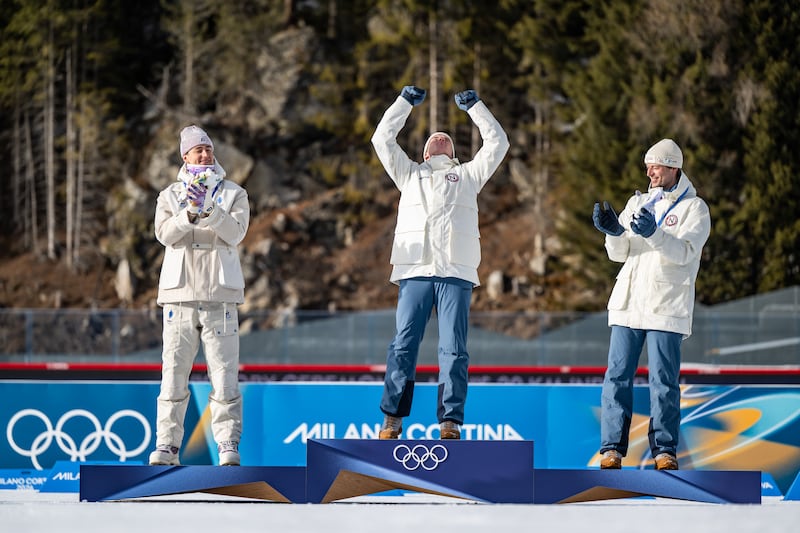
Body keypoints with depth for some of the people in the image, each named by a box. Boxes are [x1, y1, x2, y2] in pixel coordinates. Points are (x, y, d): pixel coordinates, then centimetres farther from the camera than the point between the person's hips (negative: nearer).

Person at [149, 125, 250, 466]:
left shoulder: (233, 194, 10)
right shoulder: (170, 195, 12)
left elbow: (235, 233, -6)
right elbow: (165, 234, -6)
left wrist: (209, 209, -20)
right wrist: (189, 212, -23)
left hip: (219, 296, -1)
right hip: (179, 294, 1)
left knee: (224, 374, -6)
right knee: (173, 373, -1)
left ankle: (228, 444, -4)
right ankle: (167, 445, 2)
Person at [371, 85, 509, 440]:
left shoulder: (468, 175, 25)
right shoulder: (409, 174, 27)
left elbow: (497, 143, 22)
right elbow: (383, 139, 23)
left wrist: (474, 106, 25)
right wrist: (405, 102, 24)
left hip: (456, 273, 0)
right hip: (414, 270, 0)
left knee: (454, 348, -7)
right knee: (403, 344, -7)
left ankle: (450, 421, -10)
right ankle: (393, 417, -6)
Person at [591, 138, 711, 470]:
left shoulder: (694, 208, 2)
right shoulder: (638, 203, 15)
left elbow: (684, 252, -14)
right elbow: (619, 253, 9)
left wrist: (654, 233, -30)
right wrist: (614, 232, -14)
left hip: (666, 307, -4)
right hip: (628, 302, 4)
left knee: (664, 381, -4)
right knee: (617, 376, -1)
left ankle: (665, 449, 3)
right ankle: (612, 447, 1)